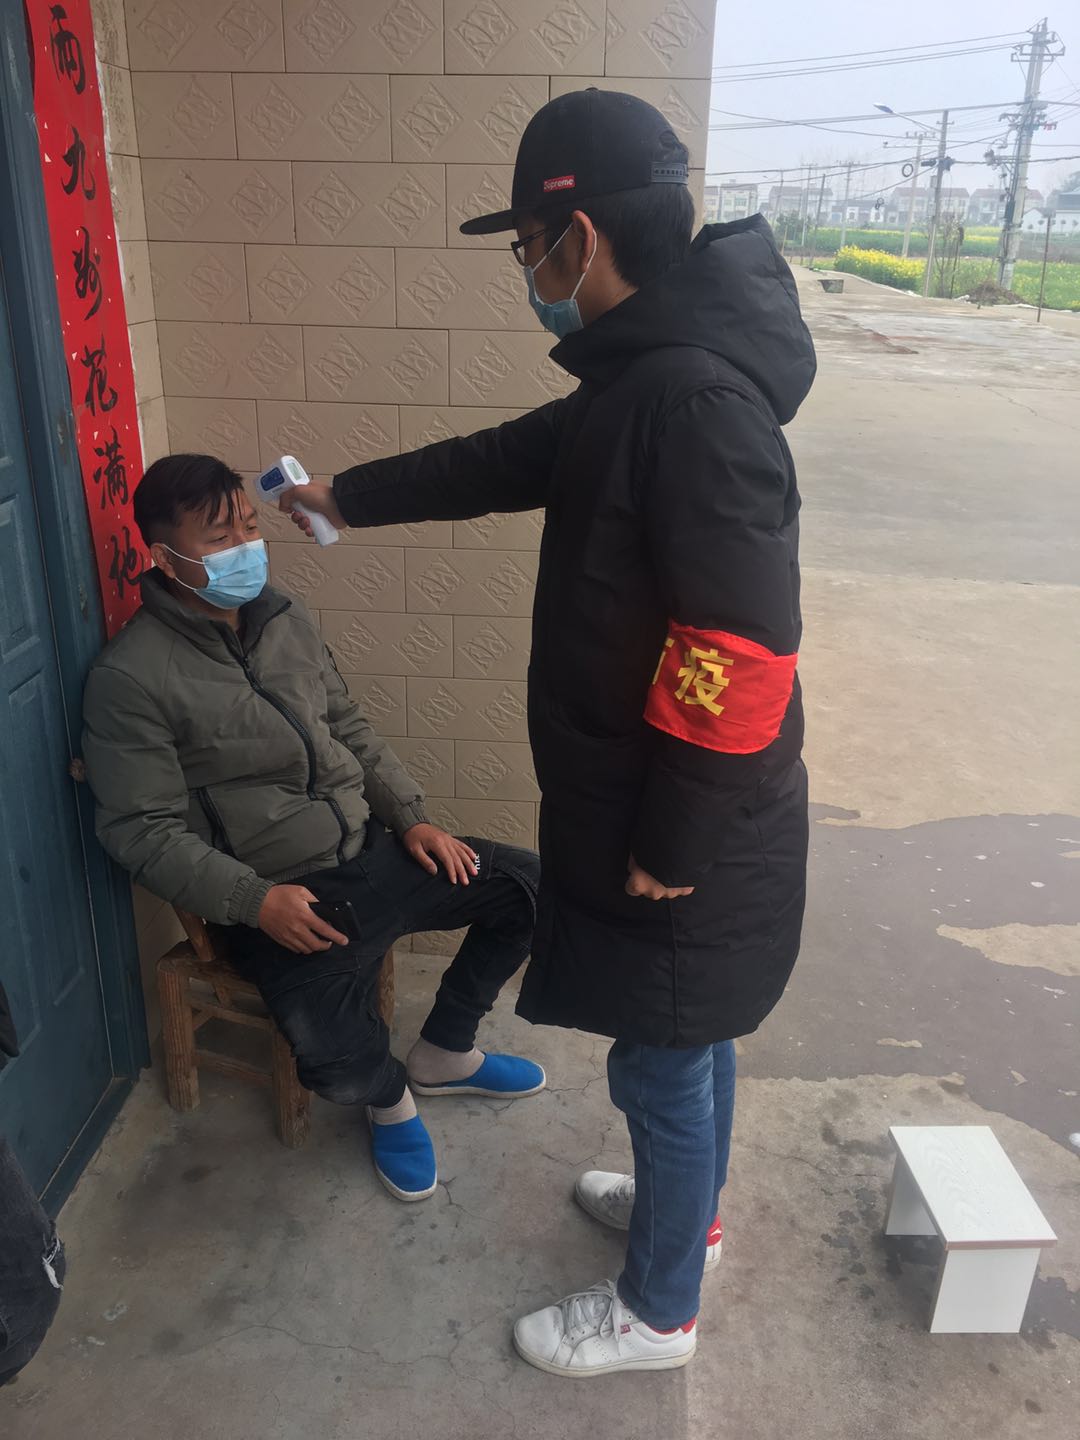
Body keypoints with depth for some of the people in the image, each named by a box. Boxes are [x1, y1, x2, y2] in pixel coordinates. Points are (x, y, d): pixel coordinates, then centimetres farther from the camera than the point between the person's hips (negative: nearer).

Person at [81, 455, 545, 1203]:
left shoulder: (285, 617, 6)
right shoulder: (130, 678, -15)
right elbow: (143, 830, -14)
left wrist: (413, 818, 3)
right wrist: (255, 900, -23)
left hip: (371, 852, 7)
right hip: (278, 898, -6)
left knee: (531, 885, 1)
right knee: (341, 1057, -29)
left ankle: (444, 1053, 20)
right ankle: (389, 1095, 12)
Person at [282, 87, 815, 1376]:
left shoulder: (696, 401, -26)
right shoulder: (638, 379, 6)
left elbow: (740, 662, -30)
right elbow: (506, 460, 19)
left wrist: (672, 848, -20)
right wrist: (348, 496, 29)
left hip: (691, 844, -9)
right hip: (652, 814, 9)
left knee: (663, 1065, 11)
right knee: (684, 1045, 26)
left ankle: (656, 1311, 36)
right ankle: (686, 1207, 51)